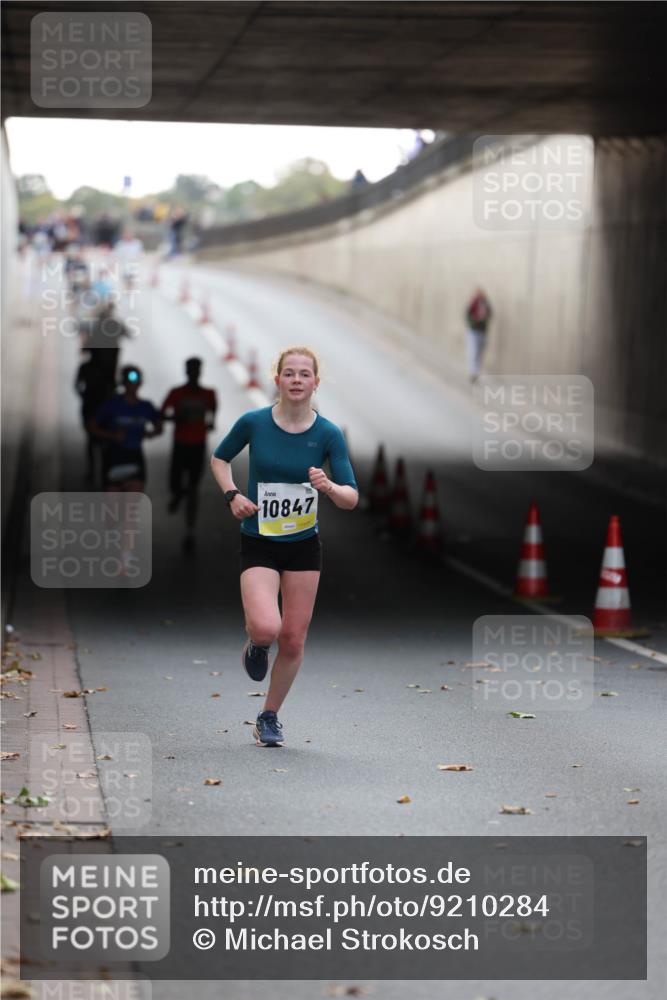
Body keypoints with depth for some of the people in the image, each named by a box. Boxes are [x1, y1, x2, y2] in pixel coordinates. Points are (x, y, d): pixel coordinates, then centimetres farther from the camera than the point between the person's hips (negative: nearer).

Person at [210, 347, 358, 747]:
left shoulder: (328, 434, -7)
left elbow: (351, 498, -8)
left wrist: (328, 486, -29)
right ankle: (256, 644, 14)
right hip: (258, 544, -2)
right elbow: (220, 458, 10)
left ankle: (270, 716, 26)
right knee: (266, 628, -24)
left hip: (304, 545, 2)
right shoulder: (253, 422, -9)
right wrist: (232, 494, -7)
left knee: (293, 640, 4)